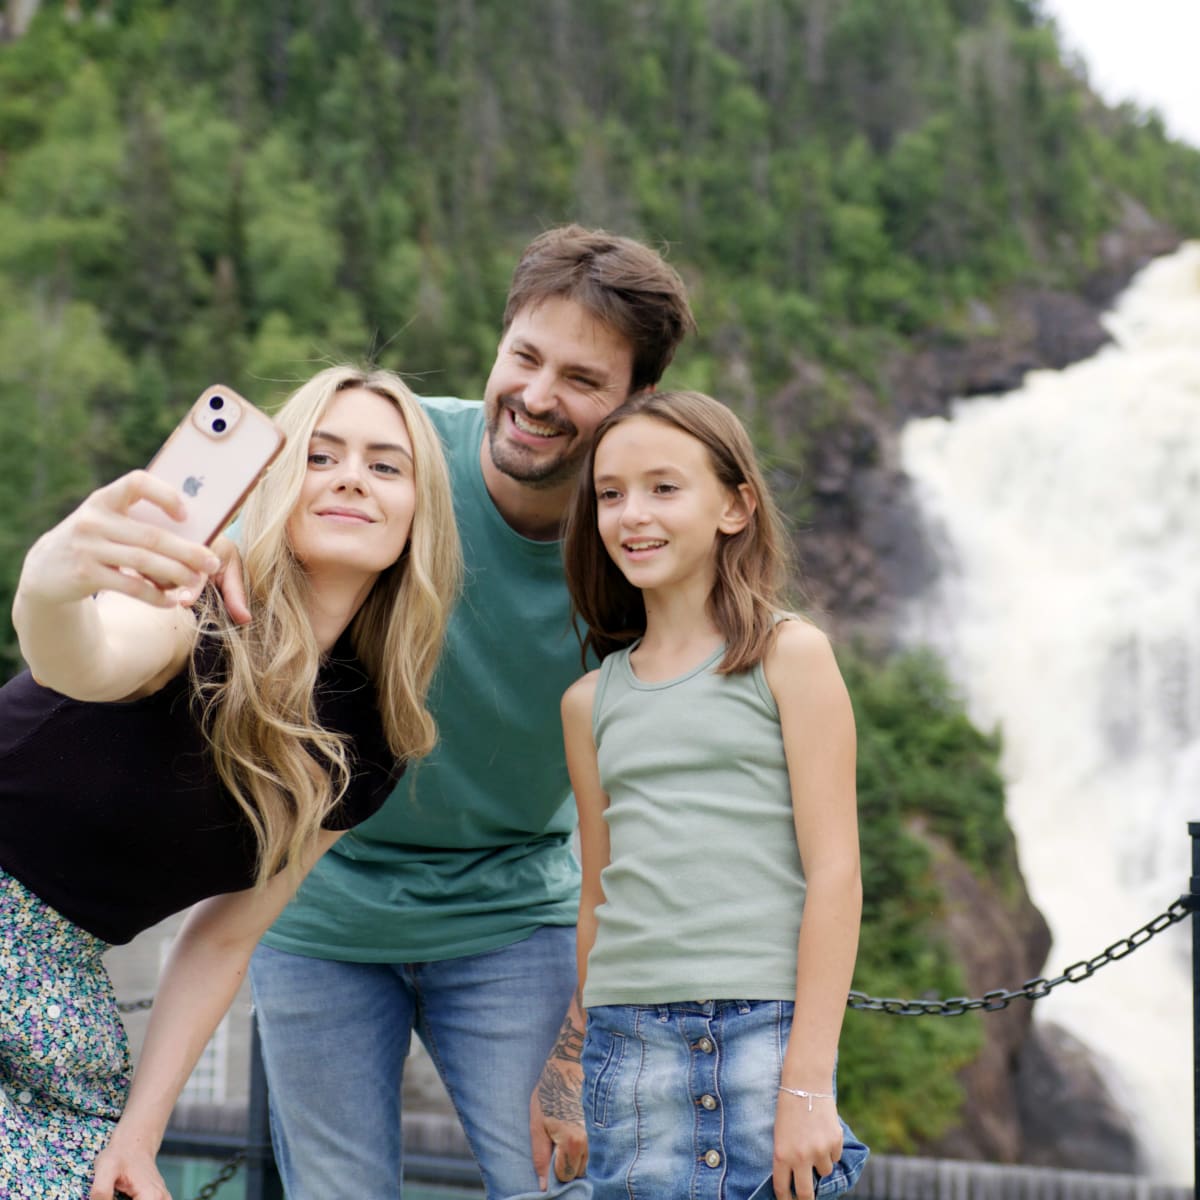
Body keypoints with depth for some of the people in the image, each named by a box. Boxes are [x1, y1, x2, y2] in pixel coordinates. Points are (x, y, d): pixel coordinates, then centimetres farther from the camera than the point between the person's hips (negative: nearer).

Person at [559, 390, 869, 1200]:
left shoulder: (791, 656, 0)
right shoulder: (591, 701, 12)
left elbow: (834, 871, -5)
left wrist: (808, 1079, -10)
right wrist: (577, 1063, 17)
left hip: (766, 1026, -3)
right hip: (632, 1038, 3)